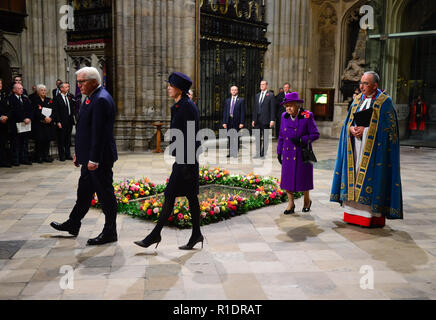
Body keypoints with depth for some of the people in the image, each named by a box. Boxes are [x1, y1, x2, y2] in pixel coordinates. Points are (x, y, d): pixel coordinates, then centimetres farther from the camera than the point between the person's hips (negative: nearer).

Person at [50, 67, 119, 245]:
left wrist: (93, 159, -24)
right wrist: (79, 153, 19)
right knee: (84, 191, 20)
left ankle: (110, 233, 12)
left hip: (99, 158, -10)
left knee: (105, 194, 0)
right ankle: (73, 224, 35)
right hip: (90, 156, 10)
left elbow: (99, 132, -24)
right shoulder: (92, 97, 14)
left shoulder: (101, 100, -19)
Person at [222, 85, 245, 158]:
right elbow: (225, 112, 11)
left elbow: (243, 112, -3)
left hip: (237, 122, -3)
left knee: (236, 138, 0)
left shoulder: (241, 100, 1)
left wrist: (241, 122, -11)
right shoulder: (227, 100, 13)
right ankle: (230, 152, 13)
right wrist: (224, 122, 2)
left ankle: (236, 153, 6)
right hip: (229, 121, 4)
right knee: (229, 138, 6)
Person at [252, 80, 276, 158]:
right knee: (258, 138, 7)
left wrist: (272, 120, -12)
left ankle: (265, 153, 6)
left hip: (266, 120, -5)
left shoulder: (270, 95, -1)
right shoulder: (257, 95, 16)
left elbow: (272, 108, -5)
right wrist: (253, 119, 11)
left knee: (265, 138, 0)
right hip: (257, 120, 5)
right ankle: (258, 153, 14)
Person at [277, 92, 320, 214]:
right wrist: (279, 152, 13)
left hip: (302, 154, -3)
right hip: (288, 154, 4)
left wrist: (301, 140, -20)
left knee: (303, 178, 8)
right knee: (287, 178, 3)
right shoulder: (284, 117, 4)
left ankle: (307, 201, 32)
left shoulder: (307, 116, -9)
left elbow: (315, 134, -8)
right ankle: (291, 204, 18)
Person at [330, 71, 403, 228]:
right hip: (356, 146, 6)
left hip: (374, 147, -6)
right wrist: (352, 129, -8)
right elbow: (348, 121, 14)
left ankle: (374, 215, 1)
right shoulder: (358, 100, 14)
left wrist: (365, 129, -15)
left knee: (371, 176, -7)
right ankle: (354, 212, 11)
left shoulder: (385, 102, -4)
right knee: (355, 175, 5)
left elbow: (389, 126, -8)